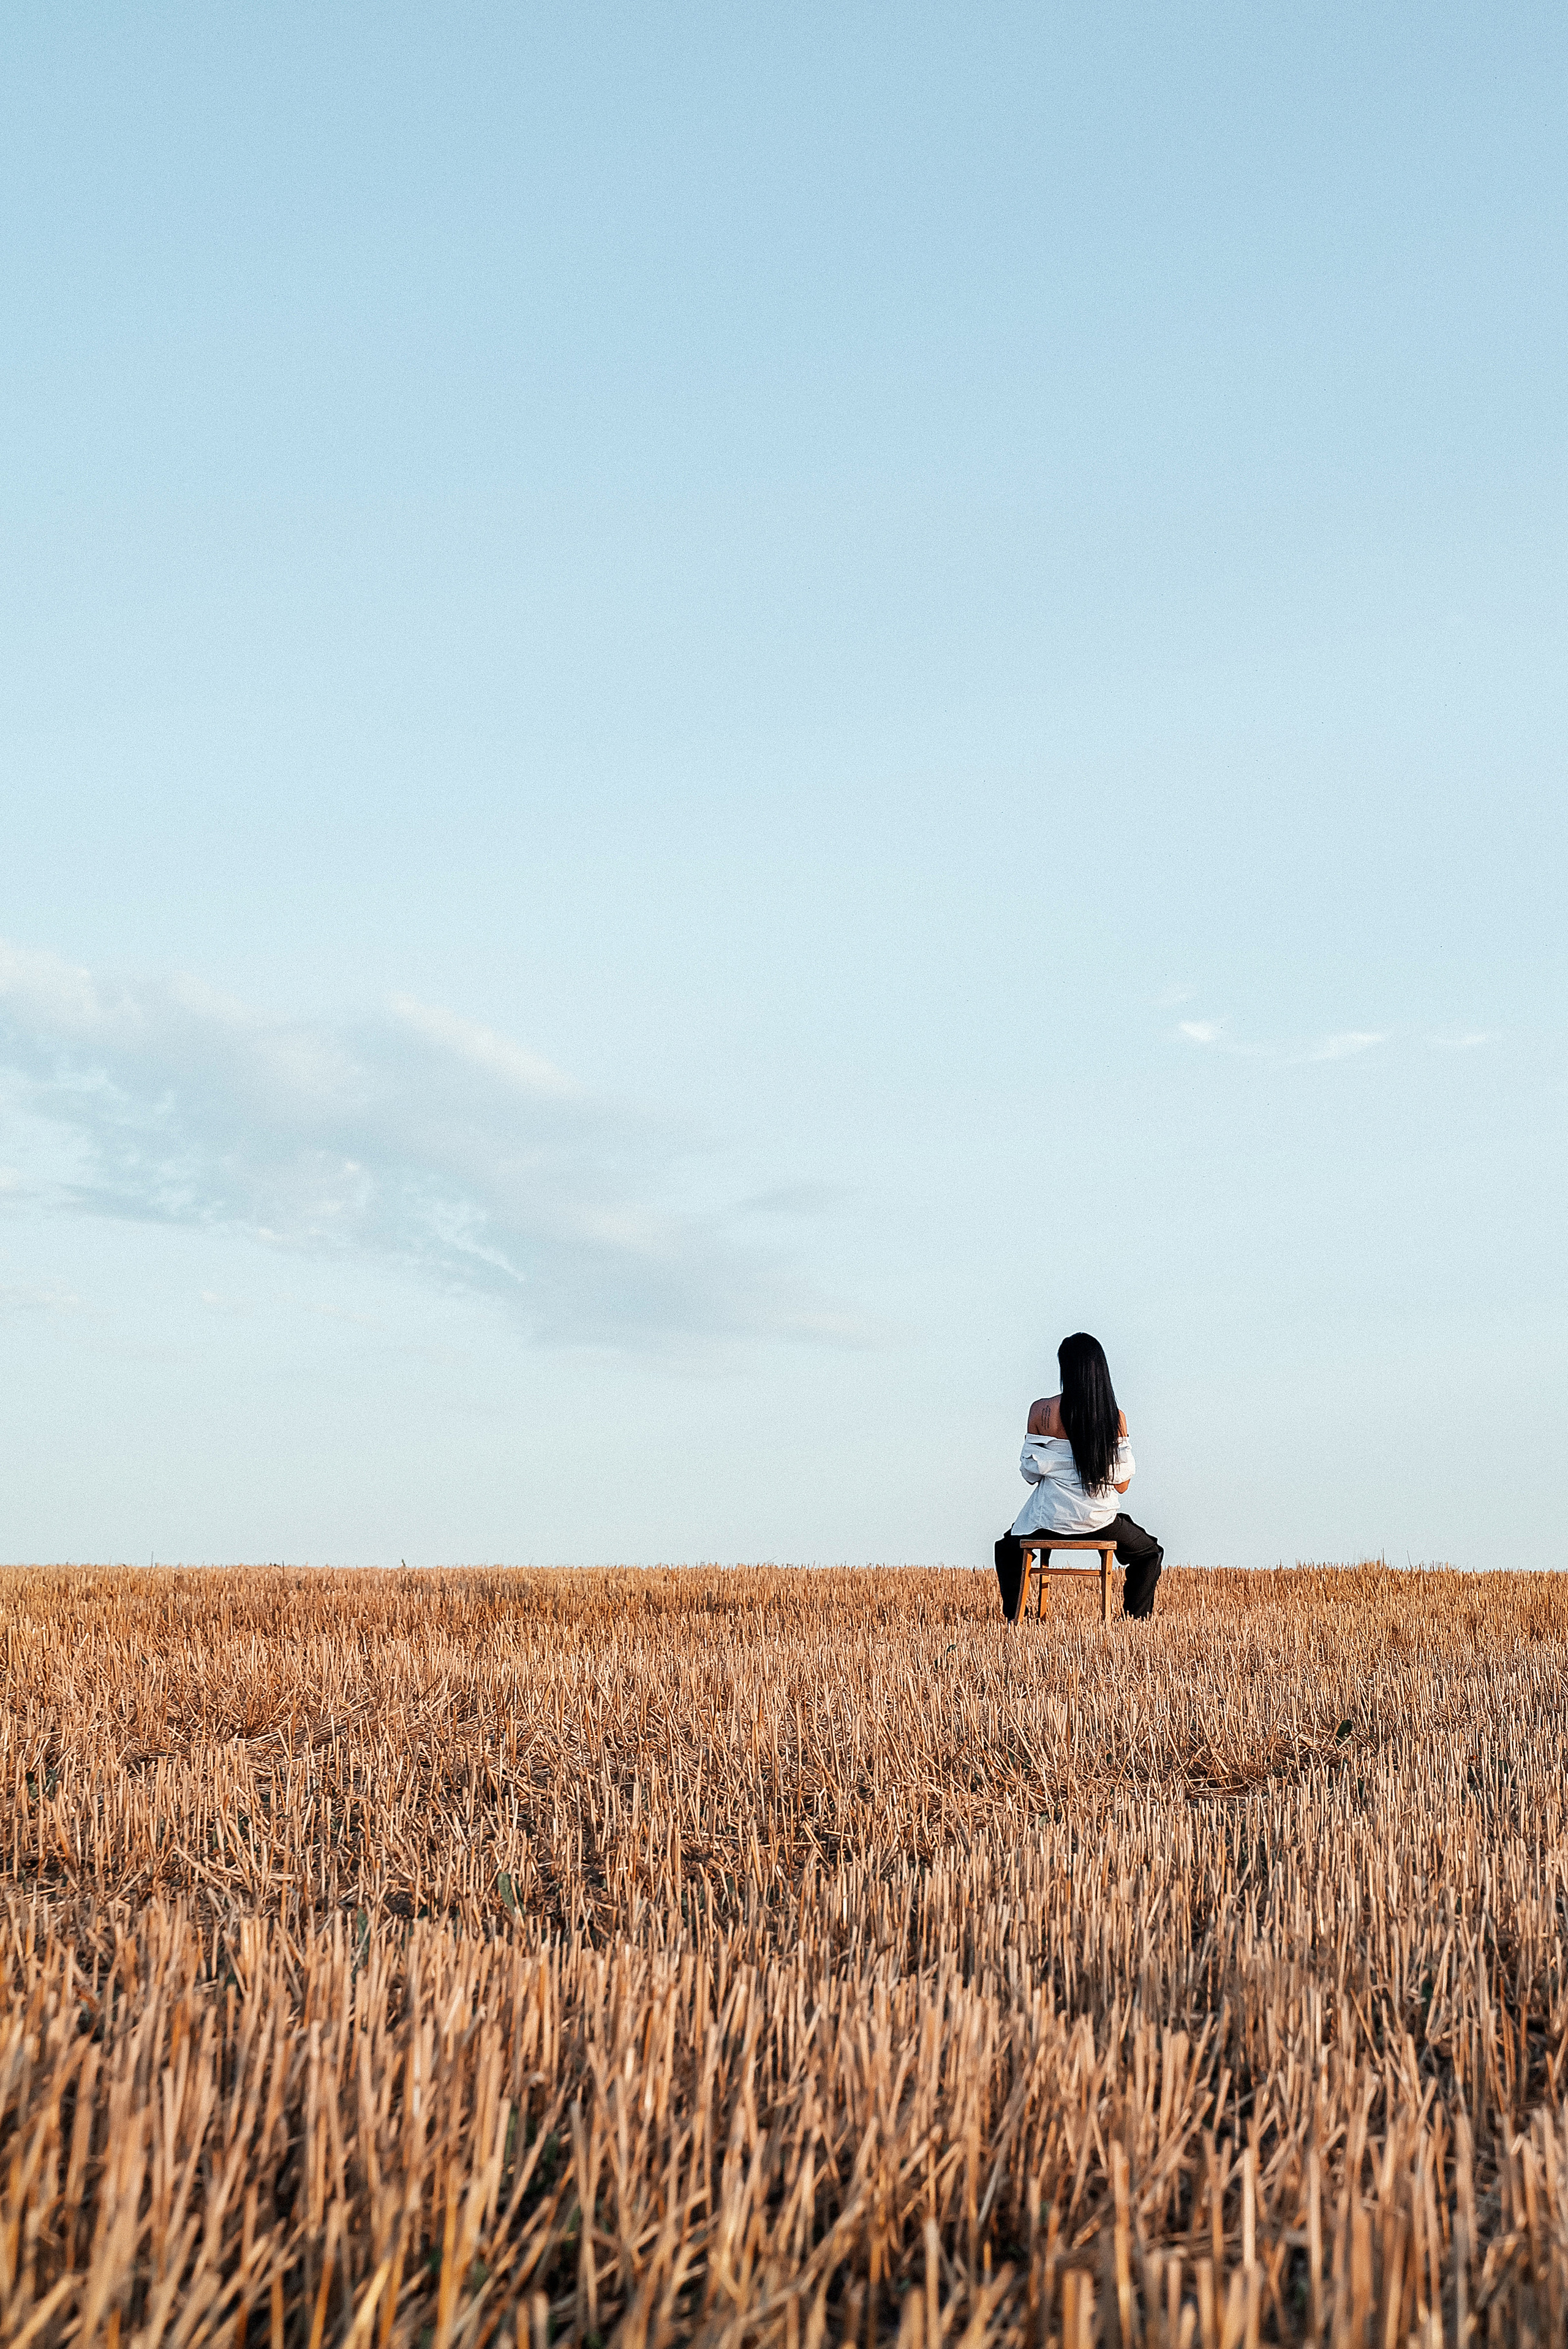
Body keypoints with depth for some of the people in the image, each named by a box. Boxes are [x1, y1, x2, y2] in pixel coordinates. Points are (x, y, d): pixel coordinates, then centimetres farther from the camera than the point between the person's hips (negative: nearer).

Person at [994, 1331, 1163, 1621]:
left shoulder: (1041, 1411, -10)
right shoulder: (1116, 1417, -8)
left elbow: (1030, 1472, -2)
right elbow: (1122, 1483, -3)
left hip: (1050, 1520, 0)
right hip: (1100, 1520, 0)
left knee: (1008, 1549, 33)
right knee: (1150, 1554, 29)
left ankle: (1013, 1619, 27)